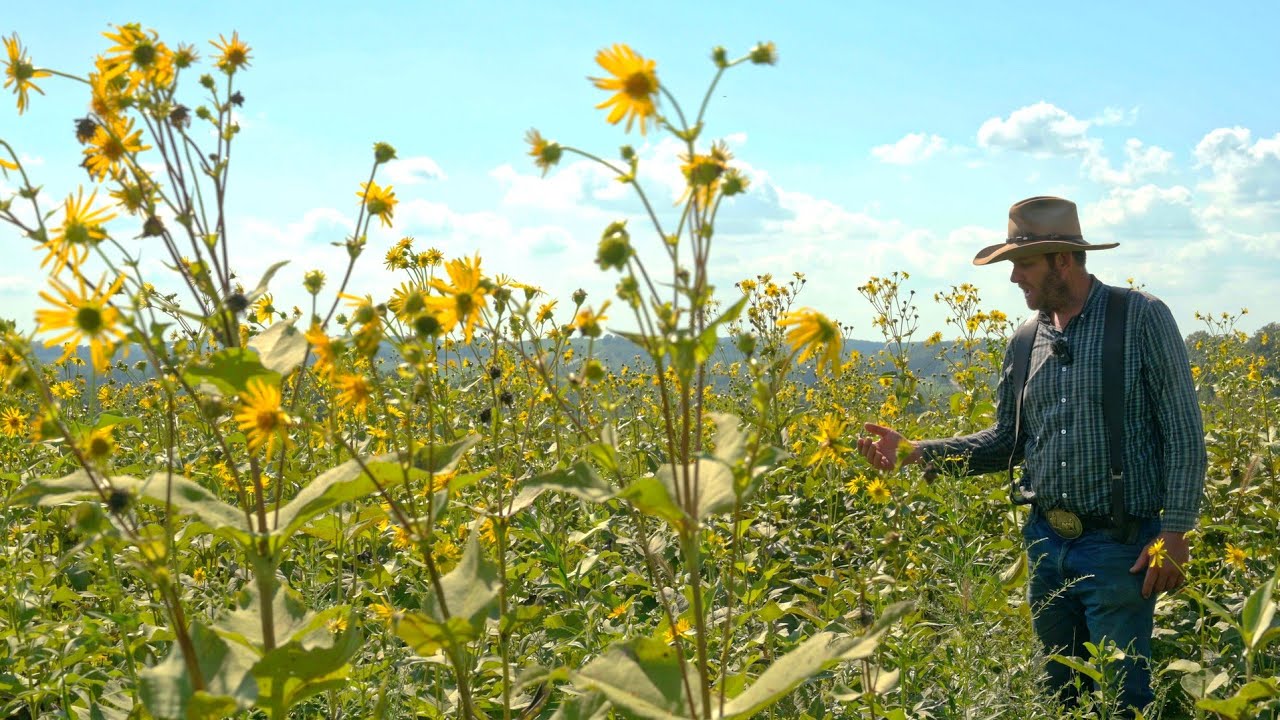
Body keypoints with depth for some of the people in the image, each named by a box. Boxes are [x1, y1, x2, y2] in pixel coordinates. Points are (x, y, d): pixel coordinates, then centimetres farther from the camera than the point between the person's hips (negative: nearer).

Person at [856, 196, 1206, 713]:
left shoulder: (1142, 317, -8)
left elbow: (1183, 433, -9)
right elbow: (1007, 440, 12)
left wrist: (1175, 532, -14)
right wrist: (916, 452, 0)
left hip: (1119, 547, -5)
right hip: (1046, 543, 6)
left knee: (1121, 698, 1)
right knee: (1058, 692, 16)